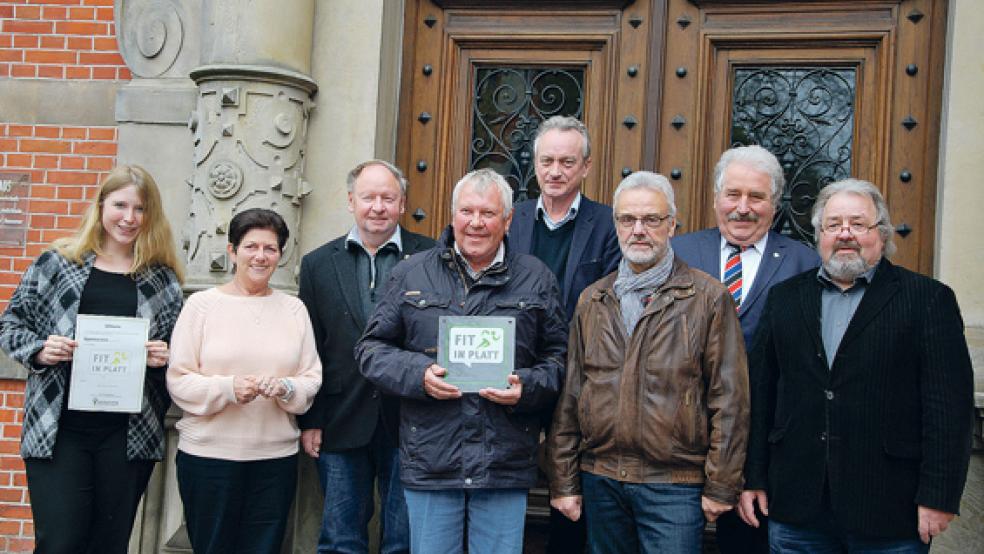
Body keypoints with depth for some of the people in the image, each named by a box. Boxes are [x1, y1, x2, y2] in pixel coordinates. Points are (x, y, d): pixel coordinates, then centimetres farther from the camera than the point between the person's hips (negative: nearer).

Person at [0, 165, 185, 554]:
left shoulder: (163, 279, 8)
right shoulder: (57, 262, 4)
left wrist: (165, 358, -8)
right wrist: (39, 350, -9)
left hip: (130, 436, 1)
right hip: (57, 430, -1)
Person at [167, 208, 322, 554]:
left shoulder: (294, 308, 9)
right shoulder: (202, 304, 1)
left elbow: (312, 379, 6)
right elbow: (179, 380, -4)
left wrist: (284, 388, -15)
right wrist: (228, 388, -20)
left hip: (276, 457, 2)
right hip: (208, 454, -2)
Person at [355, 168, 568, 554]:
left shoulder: (536, 279, 8)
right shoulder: (411, 273, 6)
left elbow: (559, 358, 9)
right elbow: (372, 347, 6)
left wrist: (525, 387, -10)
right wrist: (419, 374, -11)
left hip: (506, 464, 0)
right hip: (430, 460, 0)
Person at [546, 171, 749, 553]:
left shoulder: (708, 298, -1)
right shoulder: (593, 300, 11)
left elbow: (729, 399, -4)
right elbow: (570, 397, 10)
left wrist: (721, 486, -7)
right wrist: (564, 481, 7)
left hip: (675, 484, -4)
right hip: (600, 480, 4)